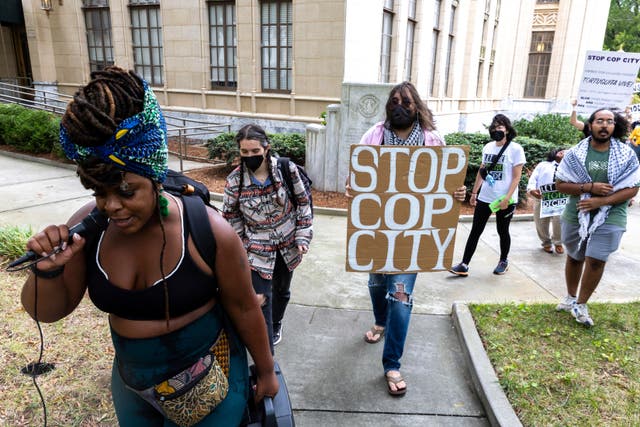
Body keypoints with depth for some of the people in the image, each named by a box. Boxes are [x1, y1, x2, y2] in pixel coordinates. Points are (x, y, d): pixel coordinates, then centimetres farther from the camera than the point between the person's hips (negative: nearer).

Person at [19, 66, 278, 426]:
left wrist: (267, 371, 0)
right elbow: (48, 312, -2)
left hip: (208, 386, -4)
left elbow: (243, 307, -13)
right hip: (132, 386, 5)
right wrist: (48, 270, -24)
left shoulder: (208, 231, -26)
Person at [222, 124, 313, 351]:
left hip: (287, 245, 2)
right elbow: (230, 215, -1)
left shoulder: (287, 170, -15)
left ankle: (276, 325, 52)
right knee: (261, 300, -5)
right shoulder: (234, 180, -15)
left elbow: (303, 202, -3)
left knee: (282, 290, 22)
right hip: (257, 250, -2)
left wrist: (303, 237, -6)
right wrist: (241, 246, 2)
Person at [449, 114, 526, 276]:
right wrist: (474, 192, 13)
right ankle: (464, 265, 5)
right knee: (475, 231, 3)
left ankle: (503, 261, 33)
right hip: (484, 198, 5)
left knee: (502, 231, 11)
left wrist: (507, 198, -19)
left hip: (504, 200, -4)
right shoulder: (488, 147, 7)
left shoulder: (515, 149, -8)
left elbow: (516, 177, -11)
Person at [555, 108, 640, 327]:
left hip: (609, 217, -1)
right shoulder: (575, 153, -5)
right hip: (576, 215, 1)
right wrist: (590, 187, -20)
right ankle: (570, 297, 36)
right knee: (574, 257, 15)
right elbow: (560, 184, -6)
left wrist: (600, 201, -19)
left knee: (596, 260, -5)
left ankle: (581, 304, 14)